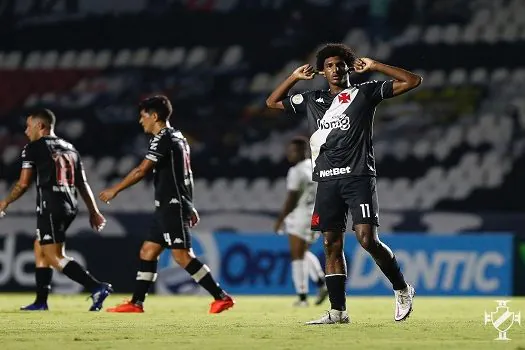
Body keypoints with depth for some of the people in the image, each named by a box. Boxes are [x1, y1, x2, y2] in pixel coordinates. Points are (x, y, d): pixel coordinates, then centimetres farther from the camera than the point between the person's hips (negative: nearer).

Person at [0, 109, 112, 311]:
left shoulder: (33, 148, -2)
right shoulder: (69, 148, 19)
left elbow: (23, 183, -5)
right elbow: (83, 184, 18)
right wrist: (94, 212, 20)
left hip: (50, 205, -8)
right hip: (70, 205, 8)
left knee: (55, 257, -9)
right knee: (40, 248, 19)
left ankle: (97, 287, -24)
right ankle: (41, 301, 18)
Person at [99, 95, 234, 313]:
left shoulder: (163, 140, -13)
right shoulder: (177, 137, 18)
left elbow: (141, 171, -18)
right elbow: (182, 174, 22)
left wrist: (115, 190, -12)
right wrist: (189, 206, 25)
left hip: (172, 207, -10)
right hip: (168, 207, 10)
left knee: (182, 256, -13)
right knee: (148, 252, 10)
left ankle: (221, 297, -13)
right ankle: (136, 303, 11)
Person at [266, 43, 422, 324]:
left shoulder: (364, 92, 6)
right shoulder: (311, 101, 18)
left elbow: (411, 81, 2)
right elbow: (272, 102, 29)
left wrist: (373, 67, -1)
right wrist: (294, 77, 17)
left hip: (358, 176, -5)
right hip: (327, 180, 5)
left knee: (367, 238, -15)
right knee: (331, 244, 3)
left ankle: (402, 289, 4)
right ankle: (338, 310, 6)